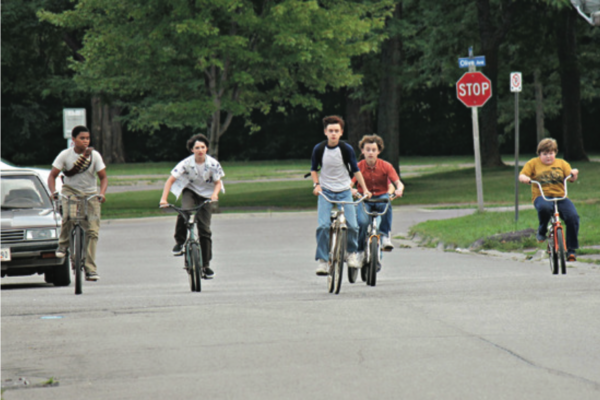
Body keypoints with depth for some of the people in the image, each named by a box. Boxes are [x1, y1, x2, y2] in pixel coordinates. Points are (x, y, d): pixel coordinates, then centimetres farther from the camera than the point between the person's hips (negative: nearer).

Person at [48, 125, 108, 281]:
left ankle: (90, 269, -7)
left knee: (92, 231, -10)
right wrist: (53, 192, -23)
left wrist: (102, 193, -23)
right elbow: (52, 175, -5)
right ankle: (63, 245, -11)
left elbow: (103, 177, -4)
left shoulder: (94, 155, -6)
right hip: (70, 190, -1)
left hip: (90, 194, 1)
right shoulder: (65, 155, -7)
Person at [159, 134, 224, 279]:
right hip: (189, 191, -1)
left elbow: (218, 182, -7)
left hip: (205, 195, 1)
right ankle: (179, 242, -14)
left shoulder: (213, 164, -17)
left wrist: (215, 194, -30)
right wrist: (164, 198, -33)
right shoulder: (187, 163, -21)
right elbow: (170, 180, -20)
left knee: (205, 230, -5)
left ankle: (205, 265, 4)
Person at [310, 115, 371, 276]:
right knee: (323, 225, -17)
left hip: (344, 192, 0)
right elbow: (314, 169, 8)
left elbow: (355, 170, 2)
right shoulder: (319, 149, -7)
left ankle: (352, 252, 17)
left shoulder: (347, 149, -8)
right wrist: (316, 184, -8)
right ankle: (322, 260, -7)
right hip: (325, 191, 0)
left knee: (352, 225, -12)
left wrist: (365, 189, -1)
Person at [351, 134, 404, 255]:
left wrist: (399, 189, -37)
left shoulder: (386, 166, -5)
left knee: (386, 203, -37)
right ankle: (359, 250, -5)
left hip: (381, 196, 1)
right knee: (362, 222, -28)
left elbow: (398, 183, -12)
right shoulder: (359, 167, -6)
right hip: (364, 199, -1)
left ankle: (385, 235, -26)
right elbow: (350, 184, -16)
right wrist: (352, 190, -40)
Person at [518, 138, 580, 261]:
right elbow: (521, 176, 5)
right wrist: (525, 179, -18)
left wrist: (574, 174, -16)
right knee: (544, 207, -40)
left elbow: (571, 179, 7)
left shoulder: (561, 163, 16)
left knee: (573, 216, -24)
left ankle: (571, 249, -9)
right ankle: (542, 231, -8)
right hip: (542, 197, -2)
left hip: (560, 197, 2)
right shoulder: (533, 163, 13)